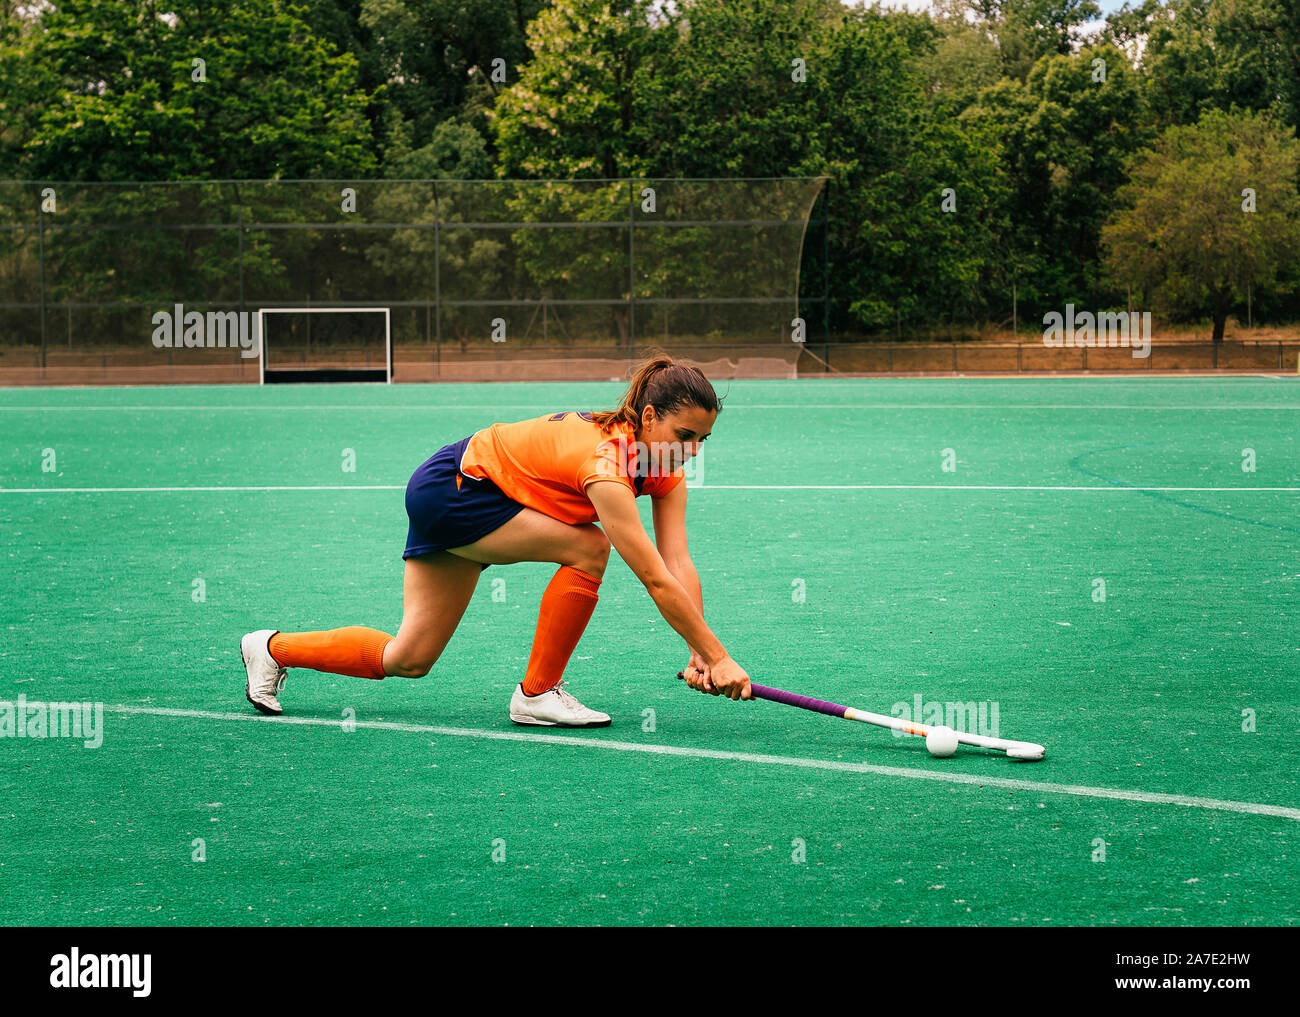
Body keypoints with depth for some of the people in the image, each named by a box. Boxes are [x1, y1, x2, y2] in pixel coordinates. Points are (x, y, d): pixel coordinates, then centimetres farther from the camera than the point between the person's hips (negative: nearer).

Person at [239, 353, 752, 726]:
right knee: (588, 547, -23)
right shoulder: (606, 464, -35)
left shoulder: (666, 463, -10)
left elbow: (678, 563, -15)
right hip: (447, 489, -9)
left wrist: (699, 655, -25)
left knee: (407, 660, 9)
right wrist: (717, 656, -34)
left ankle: (274, 648, 26)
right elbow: (657, 581, -36)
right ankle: (537, 694, -9)